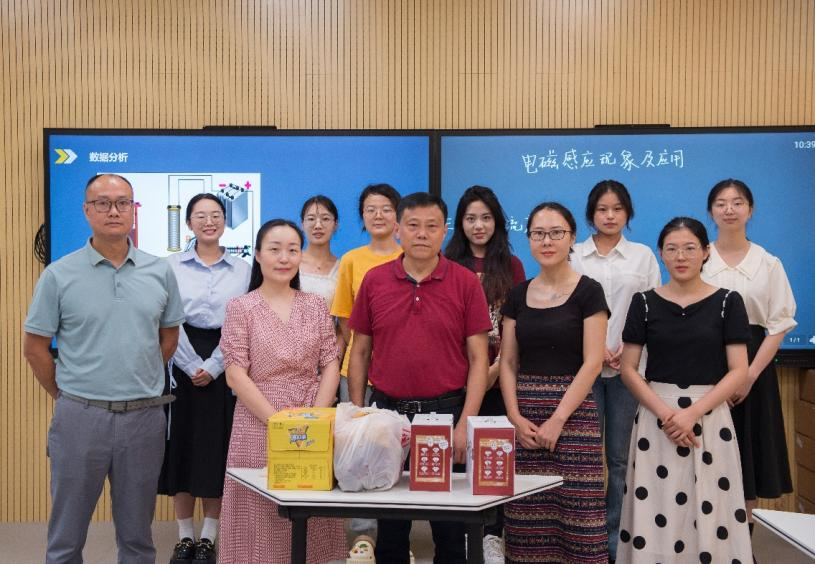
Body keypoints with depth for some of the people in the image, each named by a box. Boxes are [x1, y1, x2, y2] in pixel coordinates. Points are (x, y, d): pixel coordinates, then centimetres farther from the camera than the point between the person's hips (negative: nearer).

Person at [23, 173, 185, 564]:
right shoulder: (59, 275, -4)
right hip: (80, 416, -2)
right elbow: (35, 347, 2)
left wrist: (143, 383, 11)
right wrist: (68, 397, 5)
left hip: (145, 415, 2)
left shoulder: (160, 272, 3)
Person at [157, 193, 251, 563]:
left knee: (218, 449, 2)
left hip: (224, 368, 0)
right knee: (182, 446, 3)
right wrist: (192, 365, -10)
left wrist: (213, 366, -10)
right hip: (183, 363, 0)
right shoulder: (172, 265, 5)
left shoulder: (243, 269, 6)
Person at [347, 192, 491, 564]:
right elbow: (359, 352, 8)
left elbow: (478, 358, -3)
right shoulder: (374, 280, 4)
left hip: (446, 410, -1)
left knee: (449, 524, 9)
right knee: (389, 524, 13)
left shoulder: (465, 283, -2)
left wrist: (465, 422, -10)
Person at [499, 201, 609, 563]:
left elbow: (592, 363, -8)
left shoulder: (588, 292, -2)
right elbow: (507, 362, 9)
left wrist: (558, 418, -14)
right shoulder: (518, 295, 10)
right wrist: (515, 416, -5)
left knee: (575, 507, -5)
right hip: (524, 415, 4)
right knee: (526, 514, 4)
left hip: (573, 410, -3)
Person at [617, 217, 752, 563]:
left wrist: (693, 413, -15)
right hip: (656, 415, 1)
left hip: (710, 416, 0)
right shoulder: (645, 303, 3)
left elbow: (738, 372, -3)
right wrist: (665, 413, -12)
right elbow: (628, 369, 1)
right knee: (654, 509, 3)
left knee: (709, 512, 1)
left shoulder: (727, 302, 1)